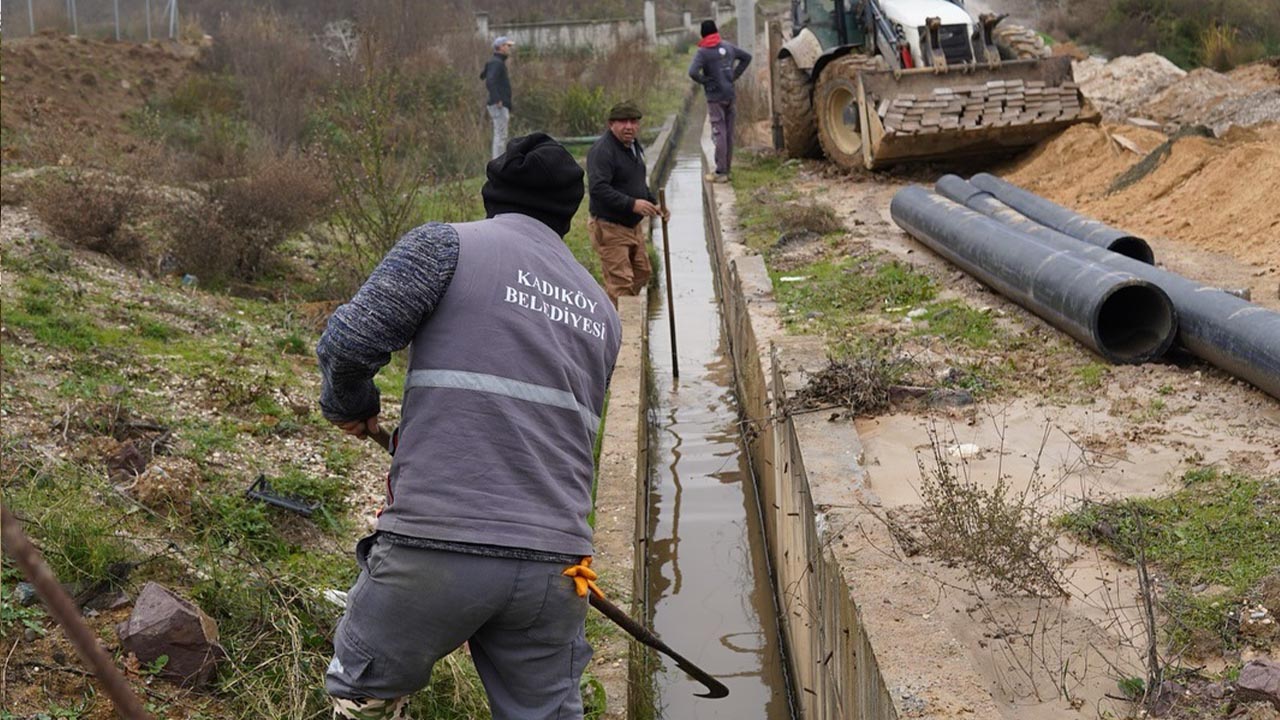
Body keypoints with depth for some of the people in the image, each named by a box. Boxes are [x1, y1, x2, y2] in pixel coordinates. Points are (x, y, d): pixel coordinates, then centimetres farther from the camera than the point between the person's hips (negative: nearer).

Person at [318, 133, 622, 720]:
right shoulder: (600, 309, 18)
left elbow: (347, 342, -7)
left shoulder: (446, 245, 1)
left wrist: (350, 408, 14)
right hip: (555, 564, 5)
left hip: (434, 549, -4)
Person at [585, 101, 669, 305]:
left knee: (642, 273, 18)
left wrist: (654, 204, 10)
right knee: (620, 283, -10)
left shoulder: (635, 146, 12)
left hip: (633, 226, 10)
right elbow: (597, 188, -30)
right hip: (609, 227, -10)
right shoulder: (602, 150, -19)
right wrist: (632, 204, -34)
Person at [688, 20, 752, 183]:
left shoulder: (702, 52, -12)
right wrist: (735, 75, 14)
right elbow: (747, 57, 20)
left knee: (719, 133, -5)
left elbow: (693, 72, -26)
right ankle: (727, 168, 18)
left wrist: (705, 81, -10)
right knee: (729, 133, 10)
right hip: (730, 95, 6)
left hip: (715, 97, -6)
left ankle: (721, 172, -4)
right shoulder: (728, 47, 8)